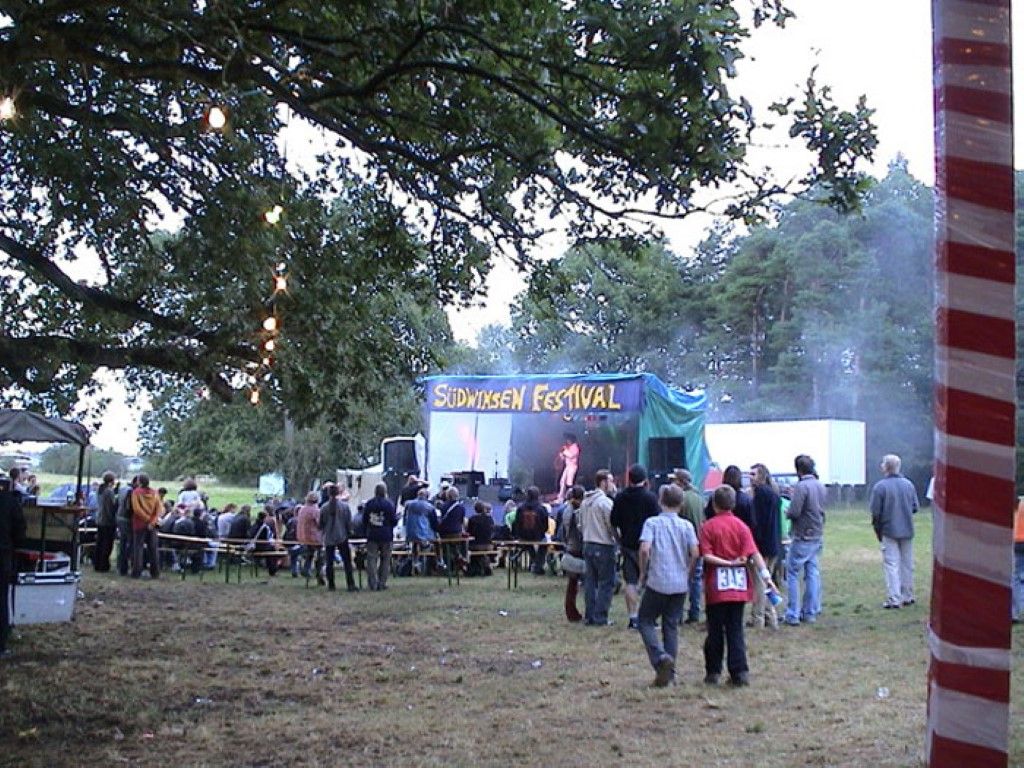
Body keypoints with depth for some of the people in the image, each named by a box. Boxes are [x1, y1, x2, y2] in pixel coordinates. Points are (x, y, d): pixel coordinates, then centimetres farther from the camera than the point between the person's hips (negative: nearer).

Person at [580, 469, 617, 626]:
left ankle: (589, 616, 13)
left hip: (588, 544, 8)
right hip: (604, 546, -8)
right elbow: (612, 525, -15)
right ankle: (600, 617, -2)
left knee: (590, 582, 11)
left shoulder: (585, 501, 11)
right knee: (606, 583, -1)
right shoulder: (605, 501, -14)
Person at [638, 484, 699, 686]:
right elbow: (695, 553, -5)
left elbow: (645, 549, -17)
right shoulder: (686, 526, 3)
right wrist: (687, 574, 10)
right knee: (671, 626, 14)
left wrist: (643, 574, -4)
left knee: (645, 621, 10)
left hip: (657, 582, -3)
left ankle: (661, 657, -13)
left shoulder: (652, 523, -5)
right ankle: (669, 672, 15)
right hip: (680, 584, 3)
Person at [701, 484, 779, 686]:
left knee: (715, 630, 7)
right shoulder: (741, 525, 2)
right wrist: (765, 574, -12)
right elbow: (754, 552, -8)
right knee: (736, 630, 7)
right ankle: (740, 672, 2)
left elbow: (706, 556, -15)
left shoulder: (708, 527, -5)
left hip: (716, 586, -2)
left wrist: (727, 562, -10)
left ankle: (713, 672, 12)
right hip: (738, 586, 2)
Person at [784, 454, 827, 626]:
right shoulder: (821, 486, 9)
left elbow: (794, 512, -22)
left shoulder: (801, 486, -16)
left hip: (802, 537, -8)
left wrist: (786, 512, 1)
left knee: (793, 574, 0)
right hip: (817, 536, 8)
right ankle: (810, 613, 14)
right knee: (813, 574, 11)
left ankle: (792, 615, -1)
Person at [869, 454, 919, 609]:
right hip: (907, 530, 4)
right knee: (907, 564, 14)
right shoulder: (909, 484, 0)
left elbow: (876, 512, -10)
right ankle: (908, 596, 21)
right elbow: (915, 507, 6)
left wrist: (877, 529, 5)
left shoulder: (880, 487, -14)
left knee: (891, 565, 1)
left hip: (889, 531, -4)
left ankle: (894, 599, -2)